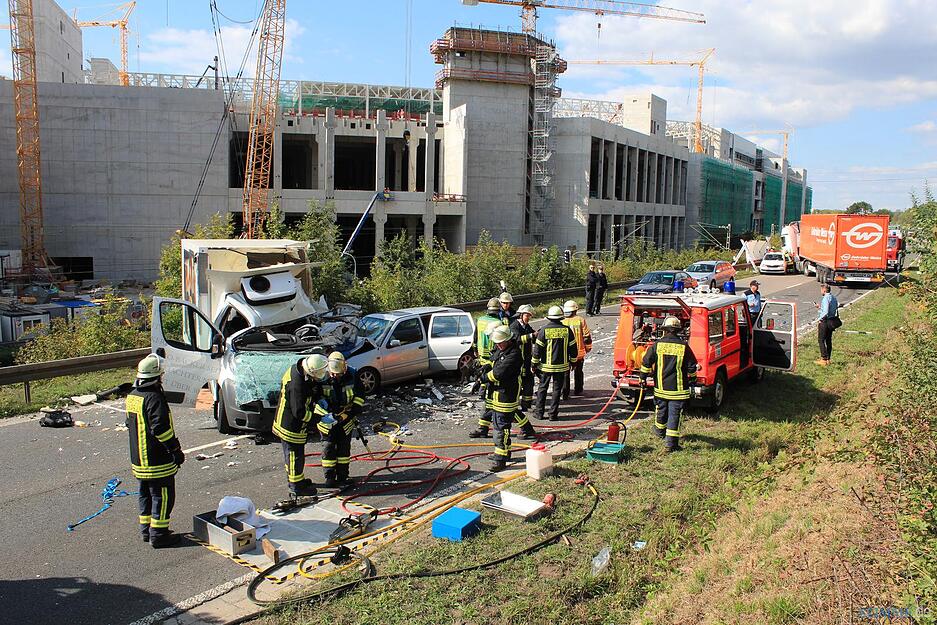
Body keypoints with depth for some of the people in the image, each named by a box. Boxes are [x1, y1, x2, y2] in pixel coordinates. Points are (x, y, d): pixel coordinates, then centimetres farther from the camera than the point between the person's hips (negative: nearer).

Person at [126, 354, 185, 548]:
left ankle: (146, 530, 29)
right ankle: (158, 534, 5)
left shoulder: (132, 395, 9)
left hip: (139, 458, 9)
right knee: (162, 496, 0)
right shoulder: (154, 397, -21)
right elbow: (161, 428, -25)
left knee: (145, 494, 19)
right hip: (158, 460, -9)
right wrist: (176, 450, -17)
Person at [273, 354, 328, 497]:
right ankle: (297, 487, 17)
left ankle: (294, 479, 41)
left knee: (290, 452, 24)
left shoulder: (297, 368, -5)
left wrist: (320, 399, -4)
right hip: (291, 425, -10)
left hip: (284, 420, 10)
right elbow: (299, 412, -30)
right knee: (295, 453, 4)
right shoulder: (297, 385, -34)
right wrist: (318, 419, -22)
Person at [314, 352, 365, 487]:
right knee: (329, 446, 2)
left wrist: (353, 412, -11)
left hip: (346, 417, 2)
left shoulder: (352, 375, -14)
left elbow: (360, 396, -2)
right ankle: (329, 476, 14)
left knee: (344, 446, 8)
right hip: (328, 417, -1)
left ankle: (342, 475, 19)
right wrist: (326, 415, -23)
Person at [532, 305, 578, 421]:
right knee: (557, 389, 9)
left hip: (546, 365, -1)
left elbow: (537, 349, -7)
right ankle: (553, 414, 10)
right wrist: (573, 362, 16)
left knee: (542, 388, 12)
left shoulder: (544, 330, -10)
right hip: (562, 366, 1)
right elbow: (573, 348, 3)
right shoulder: (567, 330, -4)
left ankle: (539, 412, 17)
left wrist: (534, 364, 3)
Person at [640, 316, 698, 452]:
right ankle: (671, 443, -2)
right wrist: (692, 379, 16)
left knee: (661, 410, 22)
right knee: (675, 414, 0)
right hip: (678, 389, -2)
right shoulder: (684, 346, -7)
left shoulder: (657, 345, -4)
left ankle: (660, 430, 45)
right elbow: (691, 366, -1)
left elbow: (646, 362, -2)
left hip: (660, 387, 2)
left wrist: (643, 377, 11)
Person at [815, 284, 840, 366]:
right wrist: (820, 307, 17)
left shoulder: (825, 298, -19)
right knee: (829, 340, 15)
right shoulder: (834, 297, 9)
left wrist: (819, 319, -14)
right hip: (832, 322, 9)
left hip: (824, 321, -9)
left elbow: (825, 312, -25)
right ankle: (828, 359, 21)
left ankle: (823, 359, -1)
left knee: (822, 340, -1)